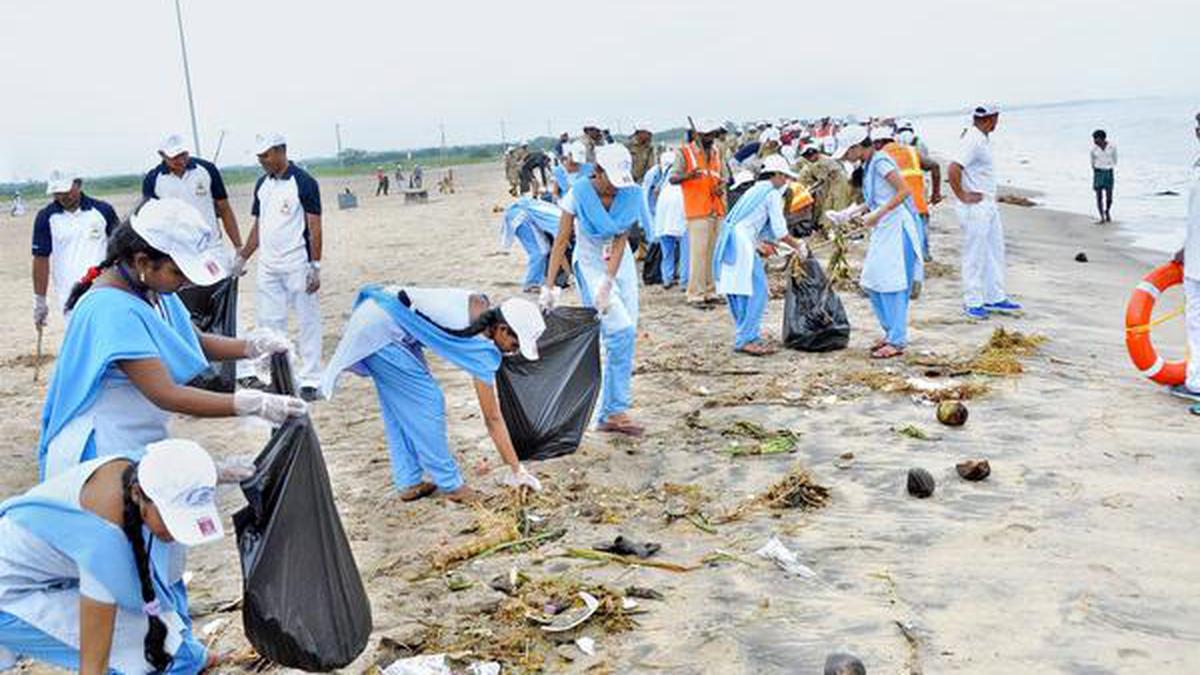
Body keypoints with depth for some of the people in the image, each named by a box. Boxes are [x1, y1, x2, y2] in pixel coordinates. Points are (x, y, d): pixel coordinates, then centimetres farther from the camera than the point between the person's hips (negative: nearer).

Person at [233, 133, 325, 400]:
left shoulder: (304, 182, -9)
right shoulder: (262, 184, 10)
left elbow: (314, 227, -10)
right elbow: (258, 226, 17)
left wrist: (315, 266, -15)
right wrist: (242, 258, 13)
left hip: (297, 266, -7)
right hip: (267, 266, 7)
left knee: (308, 323, 1)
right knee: (269, 324, 9)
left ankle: (310, 380, 8)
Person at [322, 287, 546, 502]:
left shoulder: (481, 305, 2)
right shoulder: (481, 348, -18)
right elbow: (492, 418, -12)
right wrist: (517, 470, -5)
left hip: (374, 314, 9)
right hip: (381, 331, -9)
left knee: (398, 406, 15)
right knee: (426, 403, -3)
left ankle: (408, 482, 24)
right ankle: (450, 484, 8)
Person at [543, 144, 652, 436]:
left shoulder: (631, 193, -11)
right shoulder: (580, 193, -19)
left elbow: (621, 240, -14)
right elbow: (561, 240, -17)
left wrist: (608, 282, -24)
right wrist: (549, 286, -22)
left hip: (621, 262, 4)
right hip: (590, 263, -4)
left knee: (626, 335, 2)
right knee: (621, 331, -17)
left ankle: (609, 414, 11)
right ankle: (617, 410, -8)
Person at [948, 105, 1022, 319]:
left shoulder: (983, 139, 12)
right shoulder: (973, 141, -19)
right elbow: (953, 169, -30)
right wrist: (962, 196, -21)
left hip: (989, 206, 10)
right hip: (975, 208, -10)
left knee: (995, 253, 15)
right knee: (974, 257, -2)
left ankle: (995, 298, 24)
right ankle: (972, 303, 6)